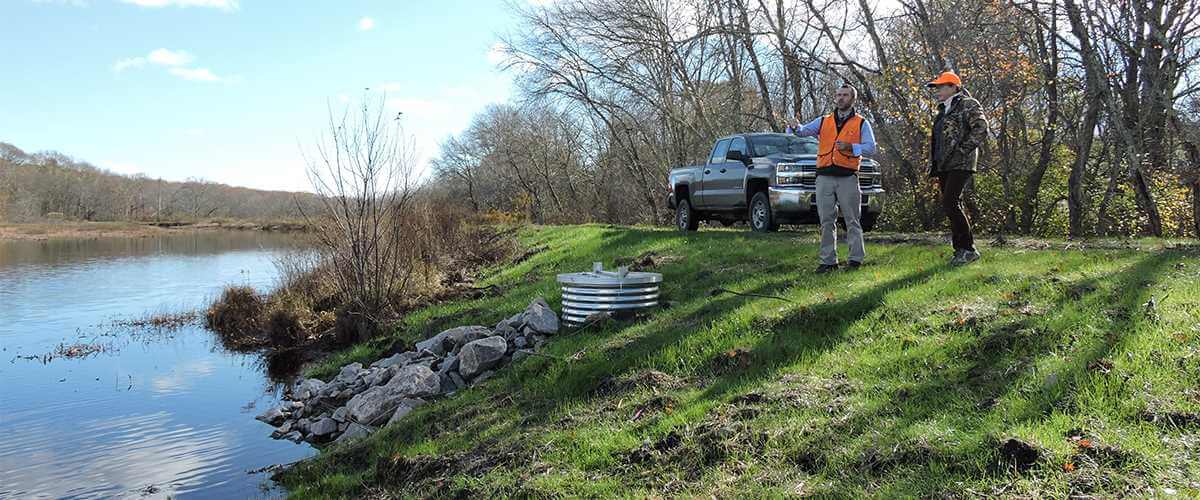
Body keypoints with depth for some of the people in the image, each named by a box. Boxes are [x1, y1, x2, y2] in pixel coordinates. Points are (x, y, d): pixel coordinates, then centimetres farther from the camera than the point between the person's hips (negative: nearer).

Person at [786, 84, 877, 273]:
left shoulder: (861, 123, 8)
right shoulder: (823, 121, 16)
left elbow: (870, 148, -2)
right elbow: (804, 131, 6)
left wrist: (850, 147, -18)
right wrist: (795, 128, -17)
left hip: (848, 178, -3)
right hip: (824, 178, 3)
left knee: (852, 220, 0)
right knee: (827, 222, 4)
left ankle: (855, 259, 5)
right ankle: (828, 261, 8)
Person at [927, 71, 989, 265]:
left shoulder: (968, 105, -4)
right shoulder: (943, 110, 22)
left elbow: (981, 130, -16)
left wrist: (962, 151, -18)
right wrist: (934, 165, 19)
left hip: (961, 165, -9)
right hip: (944, 166, 9)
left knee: (950, 204, -18)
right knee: (953, 206, 8)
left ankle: (968, 249, -10)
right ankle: (961, 249, 14)